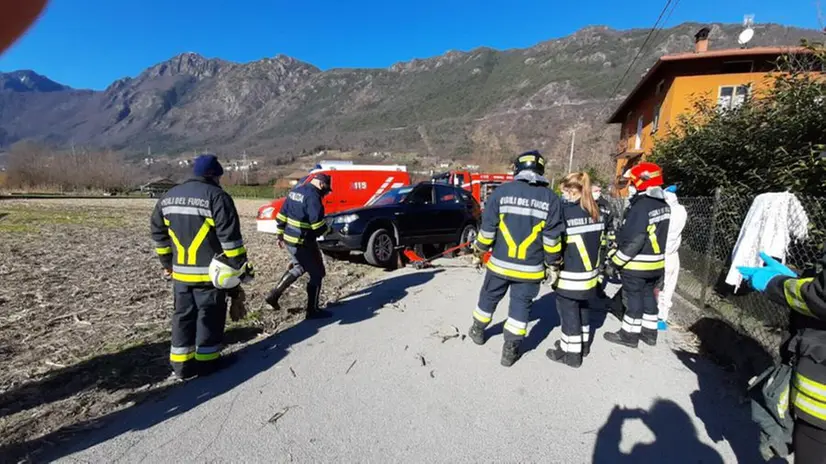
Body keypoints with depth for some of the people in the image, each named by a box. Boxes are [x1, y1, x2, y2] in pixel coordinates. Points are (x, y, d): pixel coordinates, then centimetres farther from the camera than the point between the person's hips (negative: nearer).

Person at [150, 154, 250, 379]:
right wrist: (239, 264, -11)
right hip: (209, 271, -6)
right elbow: (230, 235, -18)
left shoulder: (168, 197, 11)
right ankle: (206, 361, 16)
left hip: (181, 271, 6)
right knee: (209, 315, 6)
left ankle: (181, 363, 22)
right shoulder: (216, 196, -13)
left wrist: (167, 262, 23)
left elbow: (158, 232, 16)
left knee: (183, 315, 16)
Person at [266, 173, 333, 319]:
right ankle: (312, 310, 15)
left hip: (289, 239, 9)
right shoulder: (313, 197, -20)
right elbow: (318, 226, -23)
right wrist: (327, 228, -1)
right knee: (317, 274, 6)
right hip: (303, 243, -9)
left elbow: (281, 216, 14)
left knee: (299, 267, 29)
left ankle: (274, 294, 26)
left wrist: (280, 236, 22)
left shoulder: (295, 191, 9)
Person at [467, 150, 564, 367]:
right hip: (530, 268, 0)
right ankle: (510, 351, 18)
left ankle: (477, 331, 40)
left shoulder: (501, 192, -7)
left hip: (500, 263, 1)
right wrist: (553, 265, 7)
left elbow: (487, 229, -6)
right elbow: (552, 239, -4)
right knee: (520, 305, 12)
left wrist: (479, 249, 10)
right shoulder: (551, 198, -5)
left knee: (489, 298, 20)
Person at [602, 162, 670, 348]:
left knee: (633, 298, 3)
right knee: (648, 295, 19)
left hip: (637, 264, -9)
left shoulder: (641, 206, -23)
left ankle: (629, 335, 16)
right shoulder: (663, 205, 7)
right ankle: (649, 332, 31)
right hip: (656, 263, 9)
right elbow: (658, 235, 14)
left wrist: (614, 262, -19)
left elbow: (633, 241, -26)